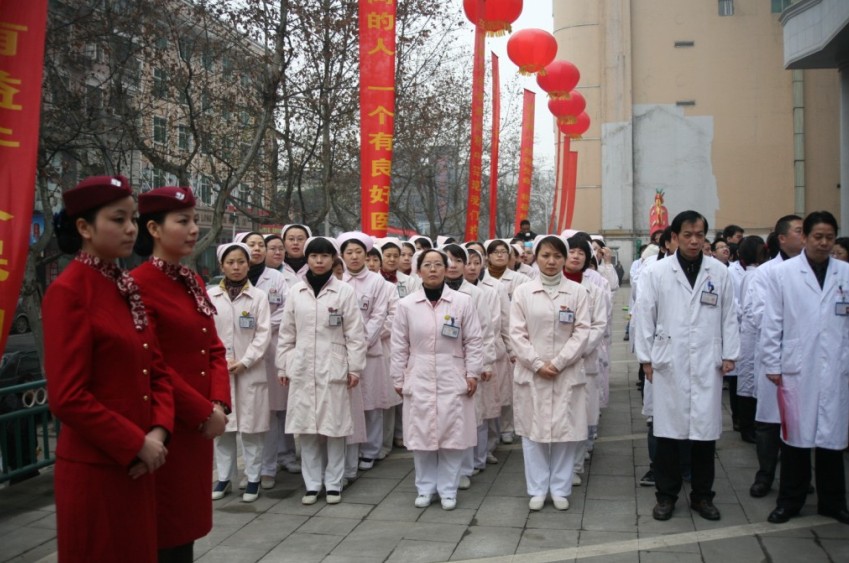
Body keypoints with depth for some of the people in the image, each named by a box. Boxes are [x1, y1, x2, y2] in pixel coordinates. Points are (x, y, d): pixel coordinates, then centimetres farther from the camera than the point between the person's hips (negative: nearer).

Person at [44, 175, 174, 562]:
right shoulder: (68, 291, -15)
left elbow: (157, 370, 11)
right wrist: (137, 445, -14)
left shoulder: (128, 288, 9)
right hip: (93, 468, -7)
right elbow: (68, 398, -19)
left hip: (137, 465, 7)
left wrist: (158, 432, -5)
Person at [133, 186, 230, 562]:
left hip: (201, 423, 8)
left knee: (190, 515, 16)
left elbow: (214, 349, 10)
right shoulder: (139, 285, -15)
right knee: (169, 527, 3)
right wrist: (204, 412, -15)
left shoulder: (193, 282, 11)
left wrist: (219, 404, -4)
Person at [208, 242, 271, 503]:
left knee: (251, 427, 2)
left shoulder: (259, 296, 2)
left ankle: (252, 479, 12)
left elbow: (263, 334, -3)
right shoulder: (210, 296, 5)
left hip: (250, 371, -1)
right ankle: (224, 477, 19)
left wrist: (244, 362, -12)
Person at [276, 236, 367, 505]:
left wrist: (355, 368, -5)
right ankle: (312, 484, 16)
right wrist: (283, 367, 7)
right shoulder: (296, 292, 6)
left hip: (333, 368, -2)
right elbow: (286, 333, 10)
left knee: (334, 427, 3)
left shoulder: (345, 291, -1)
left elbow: (355, 334, -2)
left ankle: (333, 484, 14)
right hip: (302, 369, 2)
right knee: (306, 427, 5)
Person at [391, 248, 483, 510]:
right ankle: (425, 488, 20)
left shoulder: (463, 302, -1)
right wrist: (398, 378, 3)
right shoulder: (406, 304, 0)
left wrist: (473, 373, -3)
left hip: (452, 379, -1)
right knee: (421, 435, 6)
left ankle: (448, 489, 17)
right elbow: (399, 346, 4)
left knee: (452, 435, 4)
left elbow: (473, 341, 1)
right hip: (419, 379, 1)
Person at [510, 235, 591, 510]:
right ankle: (537, 490, 14)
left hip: (567, 373, 0)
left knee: (565, 430, 2)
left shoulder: (577, 291, 3)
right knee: (533, 430, 4)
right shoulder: (523, 291, 4)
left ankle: (560, 489, 15)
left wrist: (557, 363, -11)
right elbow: (517, 333, -1)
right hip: (531, 372, 0)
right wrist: (537, 364, -10)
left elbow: (582, 332, -3)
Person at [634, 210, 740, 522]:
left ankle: (702, 495, 22)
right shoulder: (656, 272, -1)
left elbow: (729, 317, 8)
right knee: (668, 431, 4)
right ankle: (666, 494, 18)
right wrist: (645, 358, -1)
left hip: (708, 364, 2)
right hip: (668, 364, -1)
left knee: (706, 431, 7)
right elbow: (645, 317, 1)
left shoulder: (720, 272, 5)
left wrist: (729, 355, 5)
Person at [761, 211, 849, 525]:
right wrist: (772, 365, -1)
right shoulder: (784, 273, 0)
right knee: (795, 436, 4)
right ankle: (790, 501, 20)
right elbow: (772, 323, 1)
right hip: (797, 369, -2)